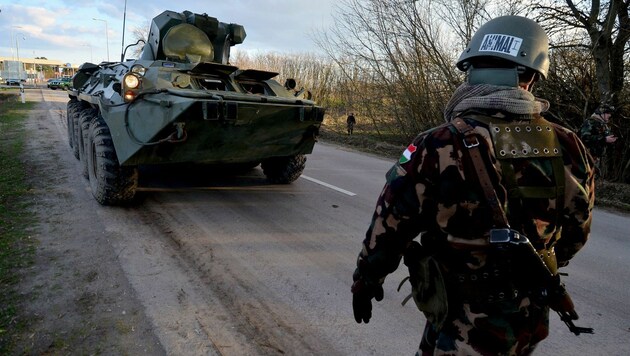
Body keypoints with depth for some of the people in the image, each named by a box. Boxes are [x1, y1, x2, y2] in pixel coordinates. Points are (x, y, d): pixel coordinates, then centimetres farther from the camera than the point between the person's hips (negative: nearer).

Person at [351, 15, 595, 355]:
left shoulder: (439, 148, -24)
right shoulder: (569, 150, -9)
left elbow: (388, 229, -16)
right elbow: (574, 236, 6)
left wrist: (365, 281, 2)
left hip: (465, 325, -5)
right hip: (529, 319, 6)